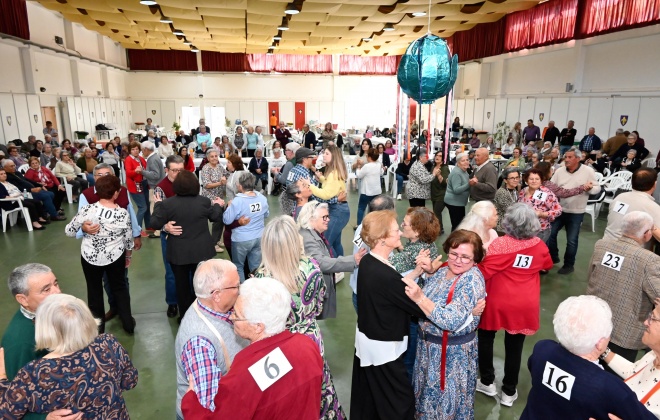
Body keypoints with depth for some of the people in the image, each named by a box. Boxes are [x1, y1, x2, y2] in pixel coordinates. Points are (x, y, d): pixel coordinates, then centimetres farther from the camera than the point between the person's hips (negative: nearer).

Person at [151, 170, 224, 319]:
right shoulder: (204, 201, -9)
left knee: (182, 285, 14)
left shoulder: (167, 203, -13)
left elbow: (155, 224, -6)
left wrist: (158, 204, 7)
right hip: (201, 251, 1)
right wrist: (218, 205, 24)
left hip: (178, 253, -1)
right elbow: (216, 217, 5)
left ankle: (185, 316, 25)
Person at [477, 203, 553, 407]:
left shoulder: (500, 244, -20)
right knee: (514, 347, 14)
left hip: (498, 303, -3)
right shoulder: (539, 245, -4)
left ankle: (487, 382, 29)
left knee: (486, 339, 19)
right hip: (524, 306, 3)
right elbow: (547, 266, 16)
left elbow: (484, 272, -22)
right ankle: (509, 391, 27)